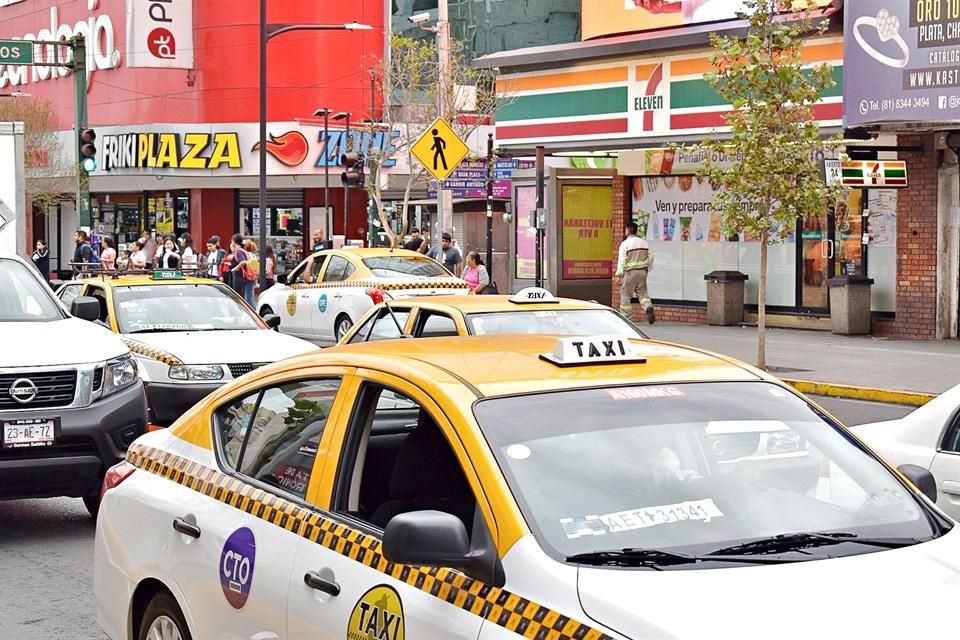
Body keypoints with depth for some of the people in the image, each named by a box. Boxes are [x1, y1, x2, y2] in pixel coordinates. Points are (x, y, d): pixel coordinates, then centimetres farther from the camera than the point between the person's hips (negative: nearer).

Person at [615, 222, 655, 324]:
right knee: (642, 292, 10)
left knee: (625, 294, 6)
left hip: (630, 272, -5)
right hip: (642, 271, 5)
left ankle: (625, 316, 7)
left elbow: (621, 260, -13)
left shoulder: (625, 244, -8)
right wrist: (647, 269, 24)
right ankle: (648, 307, -17)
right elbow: (650, 257, 13)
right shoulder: (644, 242, 9)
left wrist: (619, 275, -13)